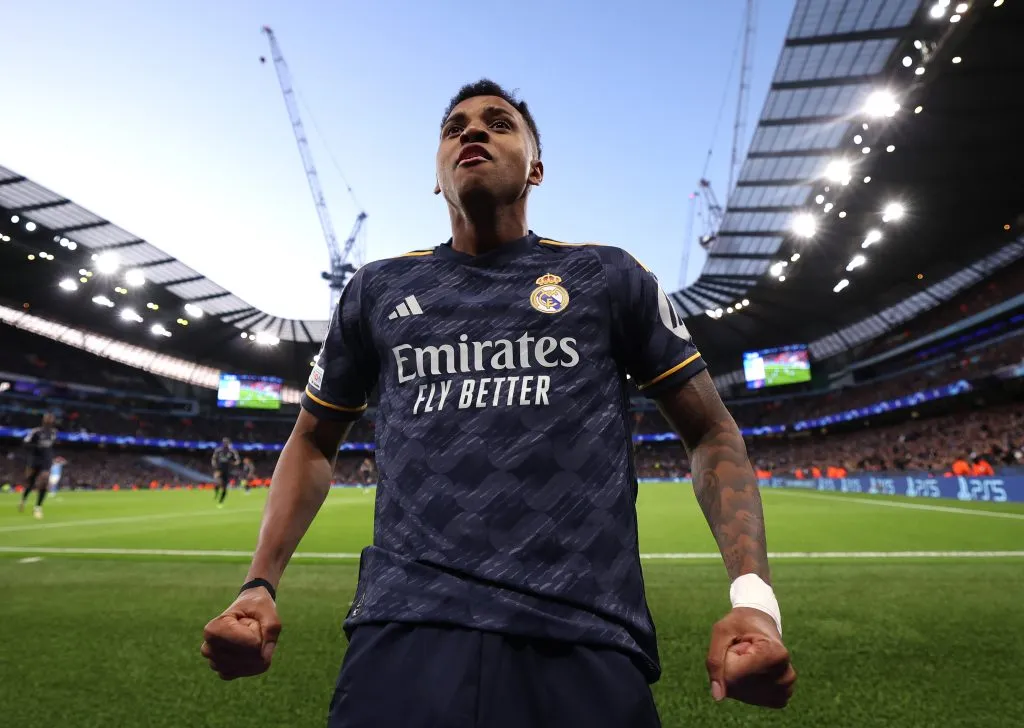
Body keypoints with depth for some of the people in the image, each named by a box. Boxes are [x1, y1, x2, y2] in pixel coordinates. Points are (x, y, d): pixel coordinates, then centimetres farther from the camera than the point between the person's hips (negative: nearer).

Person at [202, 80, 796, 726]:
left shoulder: (611, 278, 6)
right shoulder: (376, 289, 11)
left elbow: (712, 433, 8)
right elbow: (314, 440, 19)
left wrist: (754, 594, -6)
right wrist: (260, 584, 7)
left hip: (586, 642, 0)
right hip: (405, 631, 2)